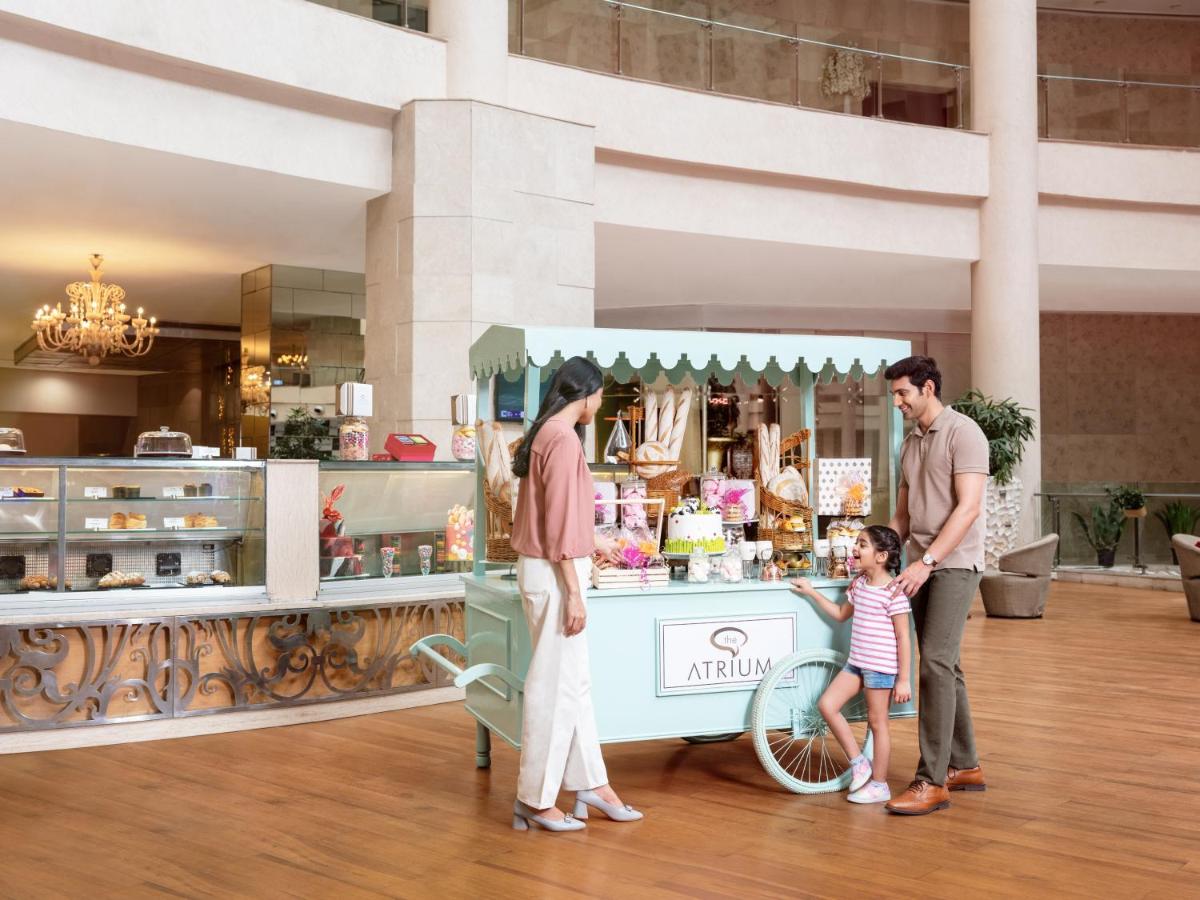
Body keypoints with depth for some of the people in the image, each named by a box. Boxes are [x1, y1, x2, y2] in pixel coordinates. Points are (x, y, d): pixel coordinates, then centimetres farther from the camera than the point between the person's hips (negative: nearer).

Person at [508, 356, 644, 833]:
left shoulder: (547, 434, 14)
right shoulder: (564, 440, -17)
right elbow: (560, 526, -20)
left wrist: (595, 541, 38)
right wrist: (573, 593, -19)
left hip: (551, 570, 10)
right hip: (555, 575, -10)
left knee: (574, 681, 15)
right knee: (553, 685, -1)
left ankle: (592, 785, 24)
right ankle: (536, 800, 9)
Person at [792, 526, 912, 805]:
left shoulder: (893, 592, -16)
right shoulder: (858, 584, 8)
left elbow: (903, 638, -14)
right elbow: (841, 614, 25)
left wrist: (903, 679, -15)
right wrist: (811, 592, 20)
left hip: (882, 667, -8)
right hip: (856, 663, 8)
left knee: (877, 722, 3)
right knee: (827, 704, 0)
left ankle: (879, 784, 17)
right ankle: (858, 762, 12)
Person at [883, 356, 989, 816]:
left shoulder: (963, 433, -9)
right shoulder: (910, 443, 16)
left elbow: (968, 507, -18)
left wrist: (927, 561, -24)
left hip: (954, 564, -8)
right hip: (922, 568, 8)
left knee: (936, 663, -14)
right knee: (944, 666, 12)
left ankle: (933, 780, -12)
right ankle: (965, 765, 22)